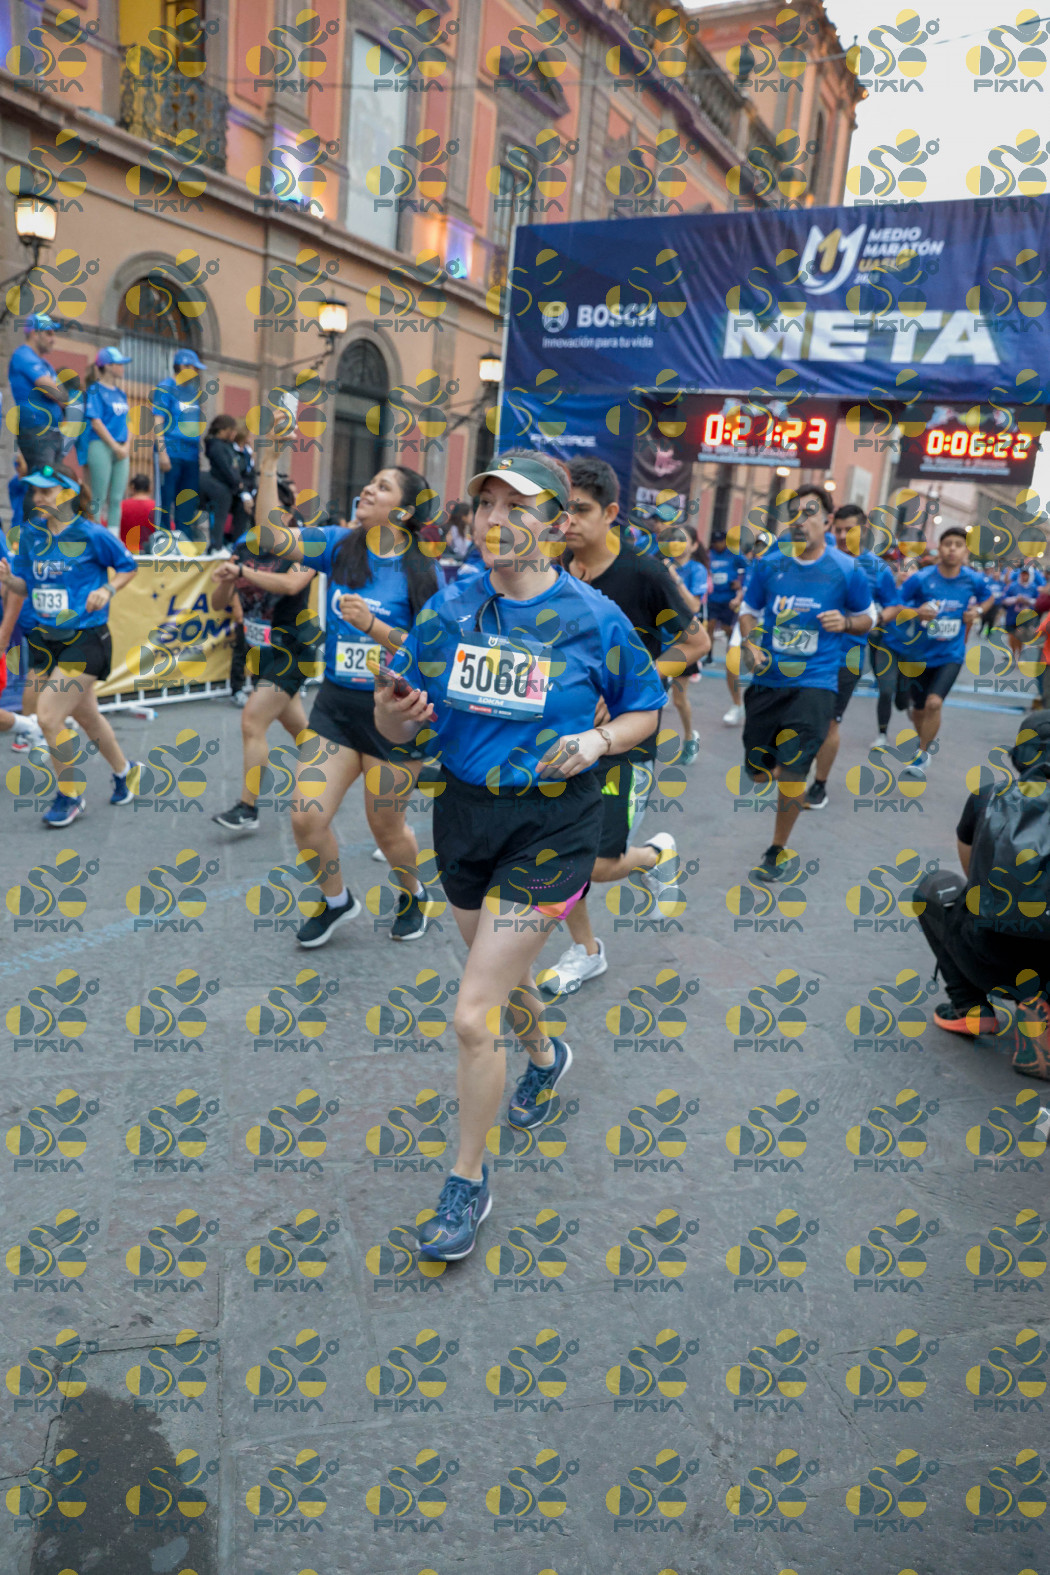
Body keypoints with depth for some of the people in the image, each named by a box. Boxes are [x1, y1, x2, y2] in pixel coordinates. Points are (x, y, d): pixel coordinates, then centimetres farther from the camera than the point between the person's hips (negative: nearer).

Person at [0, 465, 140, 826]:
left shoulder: (92, 535, -10)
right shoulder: (30, 534, 5)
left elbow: (128, 567, 3)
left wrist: (107, 590, -13)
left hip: (85, 638, -6)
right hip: (46, 638, 6)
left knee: (48, 717, -11)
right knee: (86, 716, 16)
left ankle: (68, 797, 7)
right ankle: (122, 769, 38)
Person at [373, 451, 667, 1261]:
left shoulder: (593, 616, -9)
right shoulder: (451, 607, -2)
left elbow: (645, 708, 4)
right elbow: (398, 726, 0)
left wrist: (599, 739, -16)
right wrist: (394, 712, -24)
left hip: (550, 825, -4)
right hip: (464, 810, 5)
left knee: (474, 1014, -8)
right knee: (501, 973, 26)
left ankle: (468, 1182, 15)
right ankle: (544, 1055, 60)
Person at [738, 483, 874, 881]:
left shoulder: (847, 570, -4)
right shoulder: (768, 564, 1)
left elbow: (868, 617, 10)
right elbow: (748, 610, 13)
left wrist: (845, 622, -13)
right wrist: (749, 644, -6)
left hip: (815, 682, -3)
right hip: (767, 681, 3)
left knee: (791, 770, -11)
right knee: (757, 769, 8)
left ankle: (777, 851, 9)